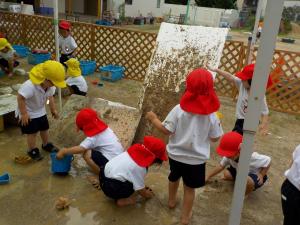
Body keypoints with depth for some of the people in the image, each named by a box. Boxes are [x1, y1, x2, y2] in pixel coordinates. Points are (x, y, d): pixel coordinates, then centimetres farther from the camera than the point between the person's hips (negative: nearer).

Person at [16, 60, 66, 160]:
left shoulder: (50, 86, -15)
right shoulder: (30, 86, -38)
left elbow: (50, 97, 3)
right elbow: (20, 98, -32)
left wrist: (53, 109, 7)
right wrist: (23, 114, -28)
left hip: (41, 111, 7)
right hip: (28, 113, -7)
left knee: (44, 129, 18)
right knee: (32, 132, 3)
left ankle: (46, 145, 41)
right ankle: (32, 150, 23)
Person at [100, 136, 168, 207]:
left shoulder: (136, 151, 0)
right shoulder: (140, 167, -22)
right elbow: (140, 189, -11)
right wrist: (148, 195, 11)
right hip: (110, 187, -9)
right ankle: (122, 199, -2)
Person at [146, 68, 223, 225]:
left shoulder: (179, 109, -19)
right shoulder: (211, 115, -16)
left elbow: (166, 131, -15)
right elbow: (215, 138, -6)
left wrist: (153, 119, -1)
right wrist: (215, 124, 12)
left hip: (176, 155, 1)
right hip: (196, 159, -1)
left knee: (174, 177, 29)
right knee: (189, 187, 18)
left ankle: (172, 201, 53)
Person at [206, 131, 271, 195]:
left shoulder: (252, 157, -39)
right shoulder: (229, 155, -22)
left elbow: (268, 161, -26)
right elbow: (221, 166, -10)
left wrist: (261, 175, -27)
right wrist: (208, 177, -8)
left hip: (254, 175, -5)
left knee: (248, 180, -37)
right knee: (227, 174, -15)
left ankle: (245, 194, -4)